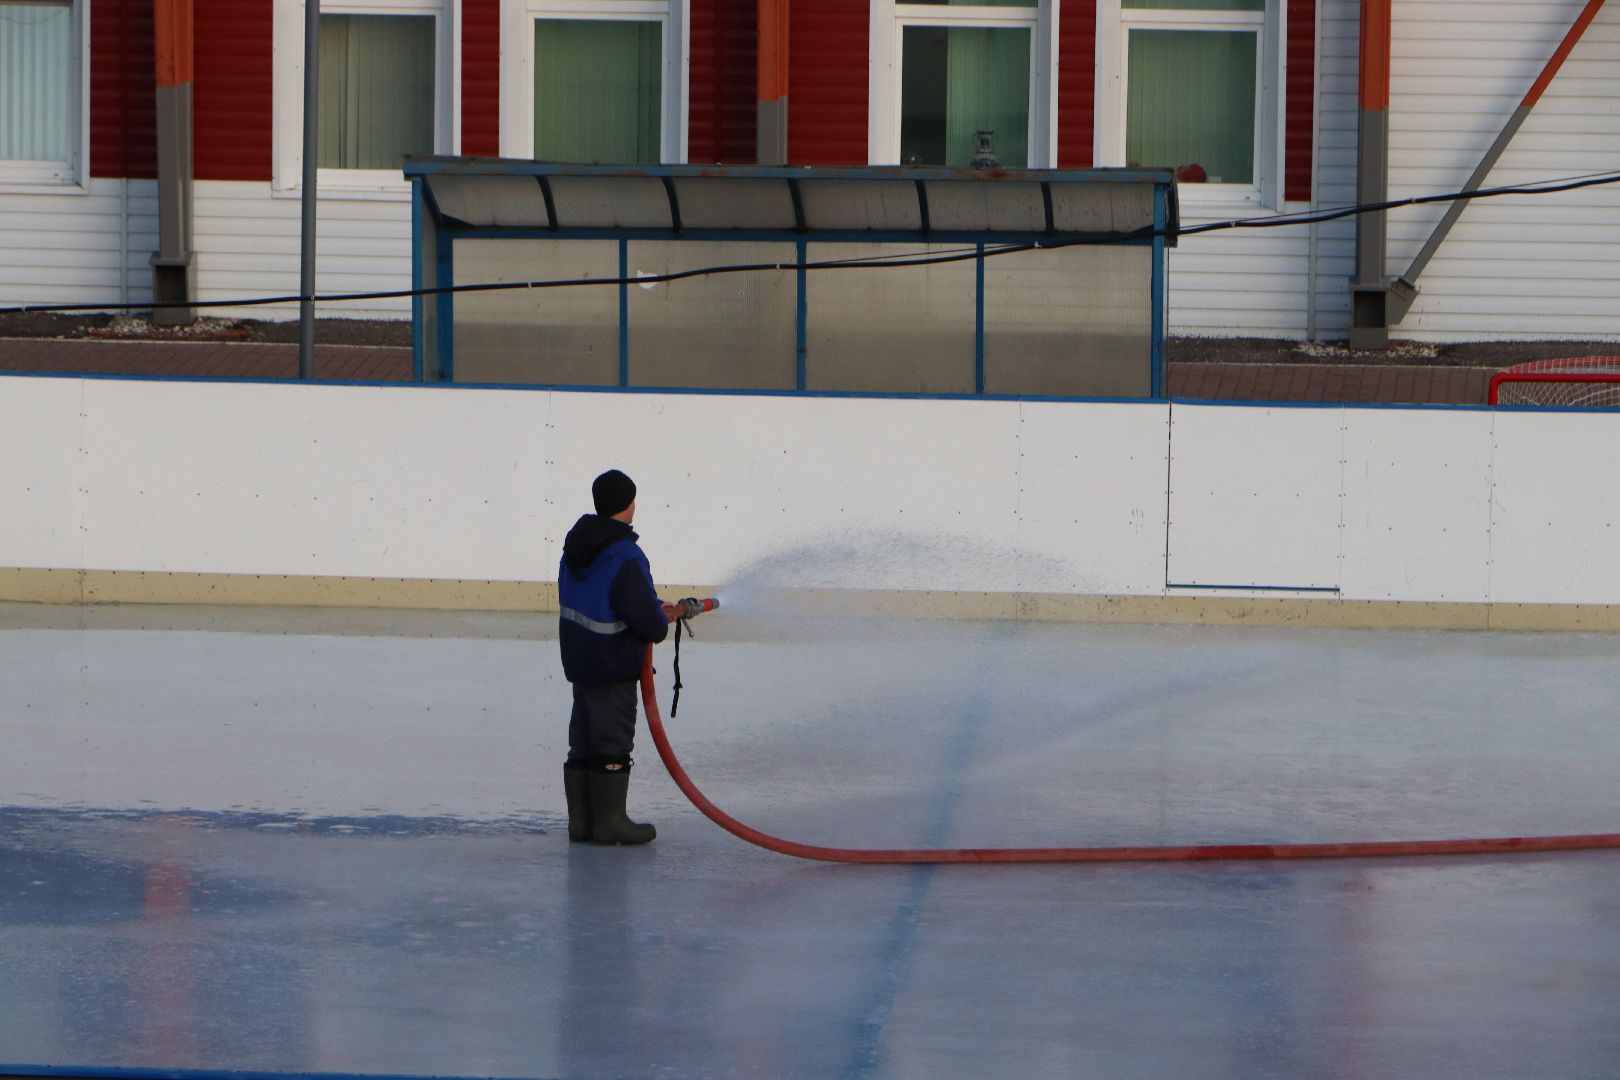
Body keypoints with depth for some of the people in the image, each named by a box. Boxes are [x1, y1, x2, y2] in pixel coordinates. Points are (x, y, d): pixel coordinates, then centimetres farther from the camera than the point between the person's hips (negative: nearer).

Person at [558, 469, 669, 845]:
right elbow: (646, 620, -24)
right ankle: (610, 820, 4)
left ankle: (581, 819, 17)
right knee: (612, 742, -1)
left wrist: (654, 607, 11)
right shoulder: (625, 557, -23)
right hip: (613, 666, -9)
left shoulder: (578, 543, 6)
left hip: (578, 659, 9)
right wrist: (661, 625, -1)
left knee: (583, 740, 13)